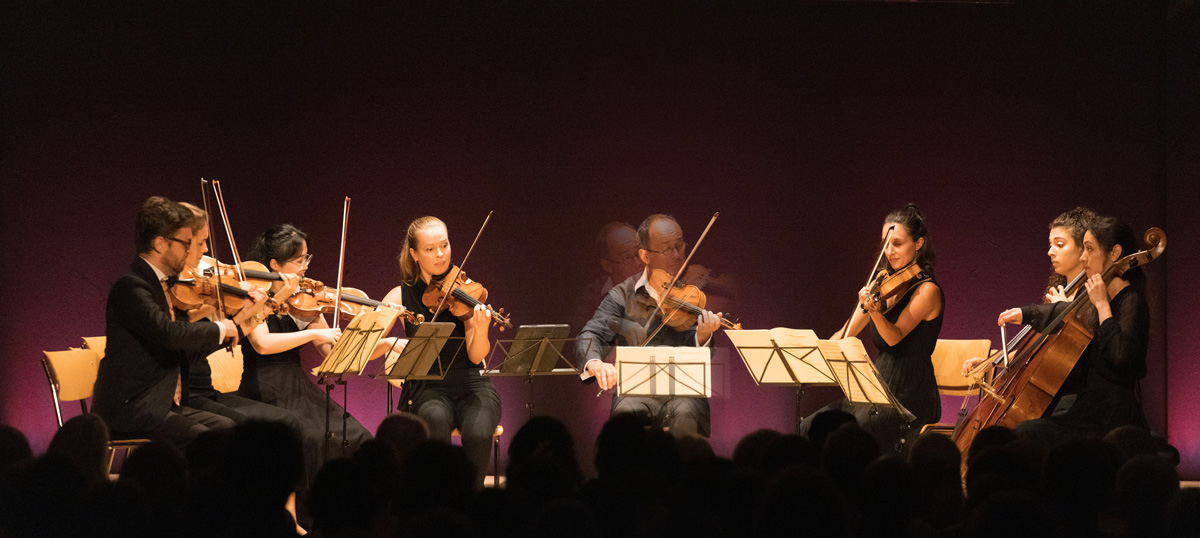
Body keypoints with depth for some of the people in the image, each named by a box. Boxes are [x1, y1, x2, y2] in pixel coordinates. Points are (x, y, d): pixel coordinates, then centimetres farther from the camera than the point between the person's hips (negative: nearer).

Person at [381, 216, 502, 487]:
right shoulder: (401, 296, 3)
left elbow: (476, 356, -8)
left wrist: (481, 330, -29)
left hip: (471, 385, 0)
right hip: (428, 388, 0)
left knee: (478, 434, -31)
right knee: (436, 419, -35)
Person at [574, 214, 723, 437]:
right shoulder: (622, 296, 8)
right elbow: (590, 335, -3)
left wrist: (702, 338, -26)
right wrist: (595, 363, -27)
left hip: (683, 393, 0)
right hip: (635, 391, 0)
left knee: (684, 416, -33)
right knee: (627, 414, -33)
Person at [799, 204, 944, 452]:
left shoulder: (927, 290, -10)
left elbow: (894, 336, -23)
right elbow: (847, 334, 12)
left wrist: (874, 310, -42)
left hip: (910, 399, -8)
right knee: (811, 427, -9)